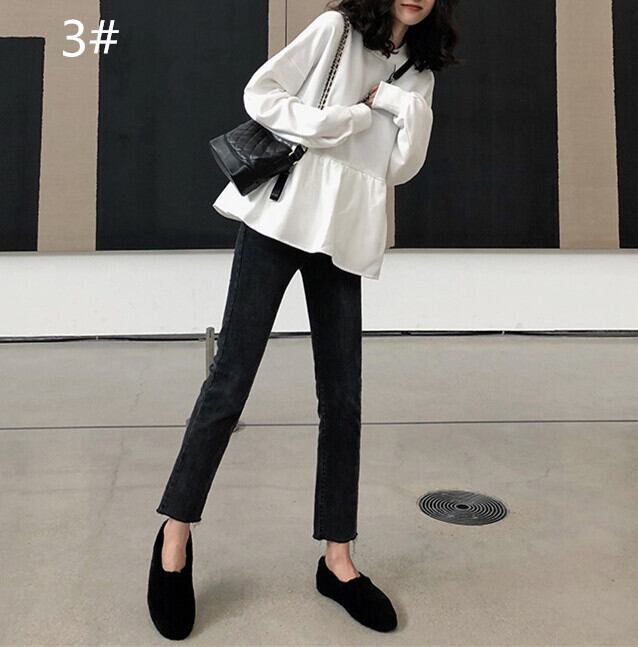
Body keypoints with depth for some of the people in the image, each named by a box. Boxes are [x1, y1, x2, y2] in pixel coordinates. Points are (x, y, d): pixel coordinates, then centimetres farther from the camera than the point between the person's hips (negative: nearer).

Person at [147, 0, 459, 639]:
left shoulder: (418, 74, 16)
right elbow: (261, 92, -2)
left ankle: (337, 557, 14)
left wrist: (399, 102, -6)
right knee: (231, 377, -4)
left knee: (342, 398, 2)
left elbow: (403, 166, 8)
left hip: (345, 238, 4)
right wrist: (335, 123, -11)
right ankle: (176, 532, 9)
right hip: (279, 216, -4)